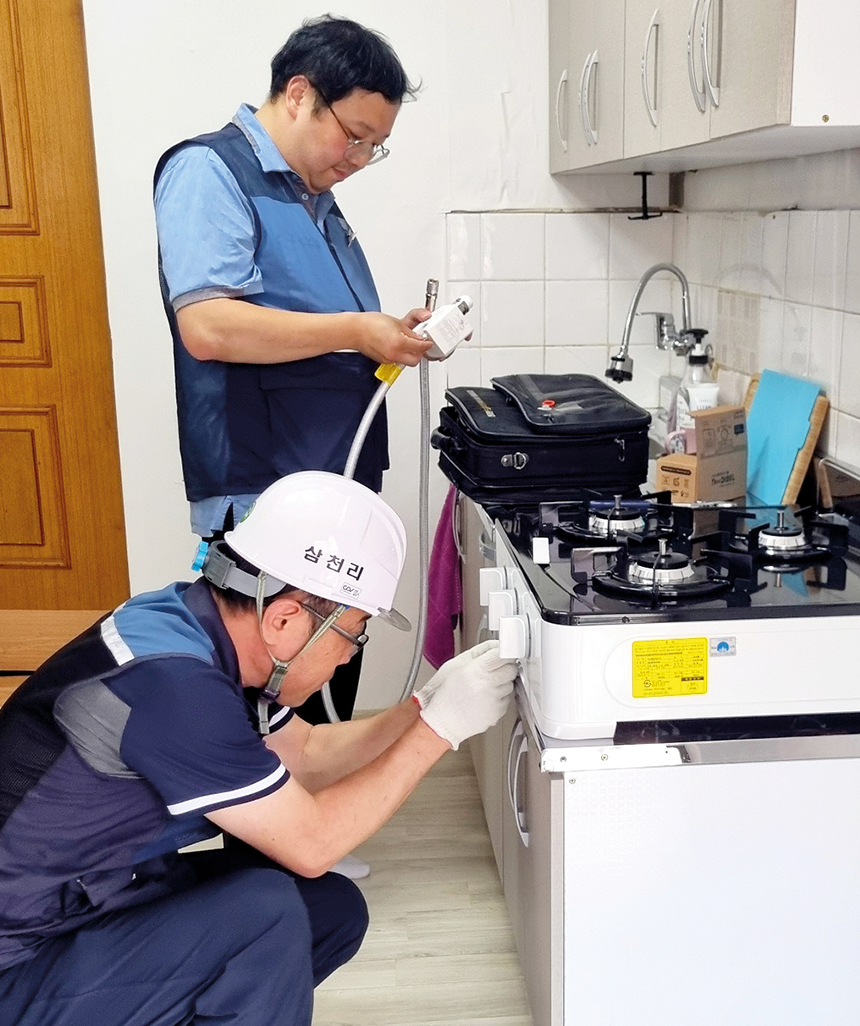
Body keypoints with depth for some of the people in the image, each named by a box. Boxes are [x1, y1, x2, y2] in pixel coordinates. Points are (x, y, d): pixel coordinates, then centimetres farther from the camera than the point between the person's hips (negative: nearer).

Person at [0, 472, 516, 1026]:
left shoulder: (202, 623, -4)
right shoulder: (171, 682, -31)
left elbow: (306, 754, 10)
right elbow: (311, 843, -21)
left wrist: (422, 707, -1)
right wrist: (438, 727, -16)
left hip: (107, 894, 9)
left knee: (335, 909, 4)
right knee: (266, 912, -26)